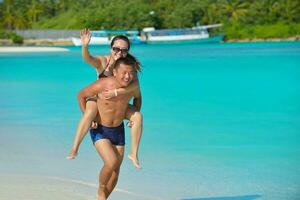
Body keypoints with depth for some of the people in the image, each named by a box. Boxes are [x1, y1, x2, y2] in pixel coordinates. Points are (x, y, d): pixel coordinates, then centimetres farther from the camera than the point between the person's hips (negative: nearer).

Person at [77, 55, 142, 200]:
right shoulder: (103, 85, -26)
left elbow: (137, 97, 14)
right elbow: (81, 95, -9)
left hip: (118, 130, 5)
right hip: (99, 130, -5)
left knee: (116, 170, 9)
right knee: (111, 163, -23)